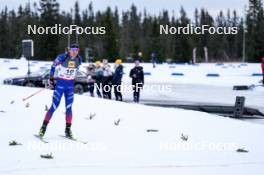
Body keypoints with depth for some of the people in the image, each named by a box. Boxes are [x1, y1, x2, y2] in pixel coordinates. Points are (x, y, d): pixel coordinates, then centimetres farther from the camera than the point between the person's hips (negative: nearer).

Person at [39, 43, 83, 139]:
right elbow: (53, 66, -2)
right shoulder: (62, 57, -16)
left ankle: (68, 129, 10)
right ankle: (44, 127, 3)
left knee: (69, 107, 2)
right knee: (54, 106, -6)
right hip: (60, 84, -4)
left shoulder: (79, 59, -3)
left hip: (70, 85, 4)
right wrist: (51, 78, 2)